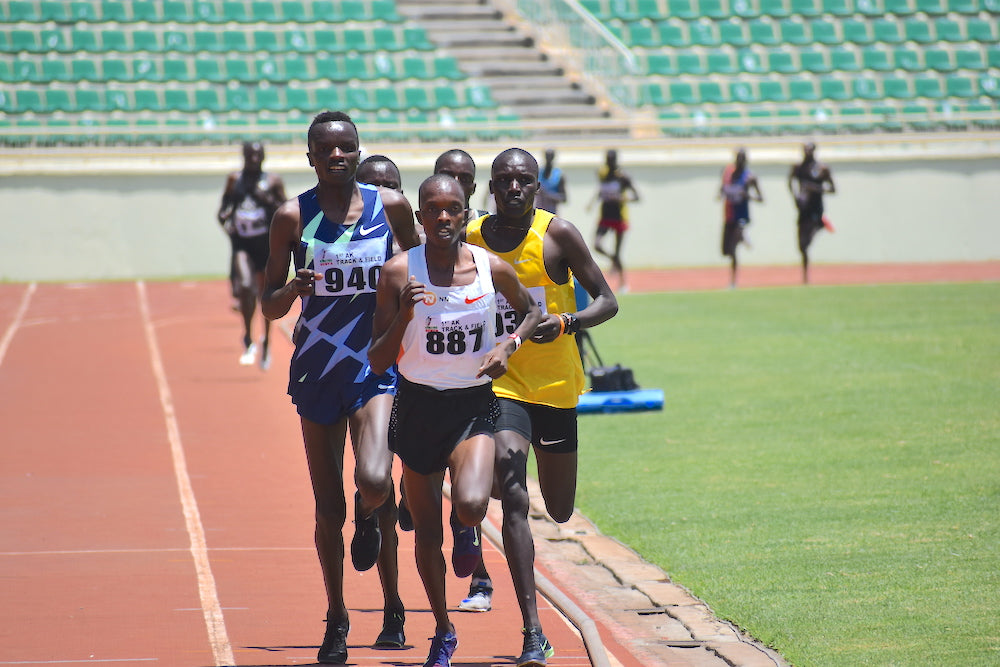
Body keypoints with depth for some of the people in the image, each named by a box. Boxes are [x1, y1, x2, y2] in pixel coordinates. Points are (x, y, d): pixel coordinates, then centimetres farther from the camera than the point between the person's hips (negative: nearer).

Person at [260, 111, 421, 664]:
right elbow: (270, 307, 1)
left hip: (377, 368, 0)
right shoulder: (293, 217, -3)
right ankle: (336, 622, 23)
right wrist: (293, 289, -20)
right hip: (317, 370, 0)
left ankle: (370, 516, 16)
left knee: (374, 483, -23)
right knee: (329, 508, 5)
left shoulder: (391, 206, 0)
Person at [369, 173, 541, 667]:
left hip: (475, 405, 0)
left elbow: (532, 311, 16)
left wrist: (509, 345, -4)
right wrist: (403, 317, -25)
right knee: (427, 534, 8)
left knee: (471, 507, -26)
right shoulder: (399, 273, -10)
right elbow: (378, 363, -9)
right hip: (418, 407, 0)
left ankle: (468, 535, 14)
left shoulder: (494, 269, -6)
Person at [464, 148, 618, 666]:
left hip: (556, 386, 1)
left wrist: (566, 322, -24)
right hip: (500, 383, -1)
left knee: (559, 510, 12)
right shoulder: (469, 239, -1)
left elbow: (606, 302, -6)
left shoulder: (558, 234, -7)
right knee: (513, 497, -19)